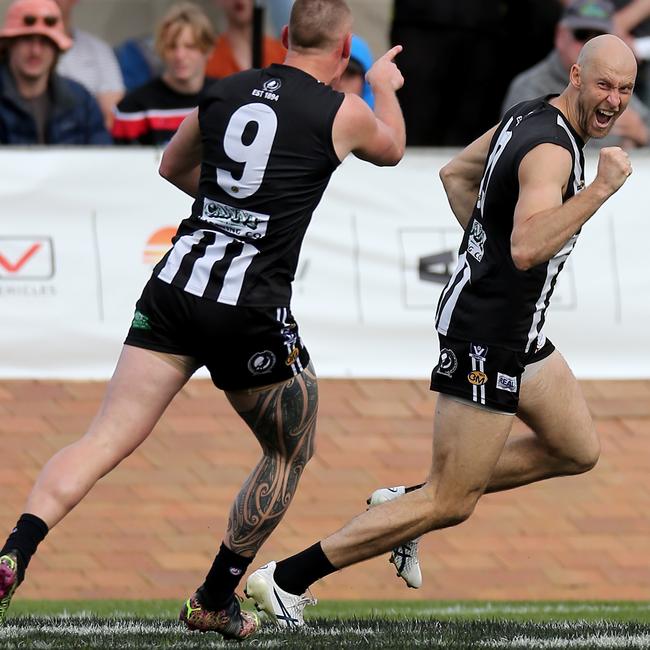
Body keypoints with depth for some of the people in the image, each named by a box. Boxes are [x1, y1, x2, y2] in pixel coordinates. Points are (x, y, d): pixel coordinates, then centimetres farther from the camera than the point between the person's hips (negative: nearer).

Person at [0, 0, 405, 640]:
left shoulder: (226, 90, 12)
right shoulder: (343, 114, 0)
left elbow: (173, 167, 30)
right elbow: (391, 149, 25)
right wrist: (385, 87, 45)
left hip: (177, 280, 4)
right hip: (251, 310, -4)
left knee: (105, 439, -2)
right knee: (289, 453, 19)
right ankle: (215, 600, 21)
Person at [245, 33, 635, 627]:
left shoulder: (529, 116, 6)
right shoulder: (550, 150, -24)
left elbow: (456, 173, 20)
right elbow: (527, 251, -39)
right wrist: (601, 188, -38)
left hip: (517, 332, 10)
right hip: (484, 335, -10)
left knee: (577, 452, 20)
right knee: (451, 504, -5)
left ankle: (408, 504, 23)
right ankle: (287, 579, -2)